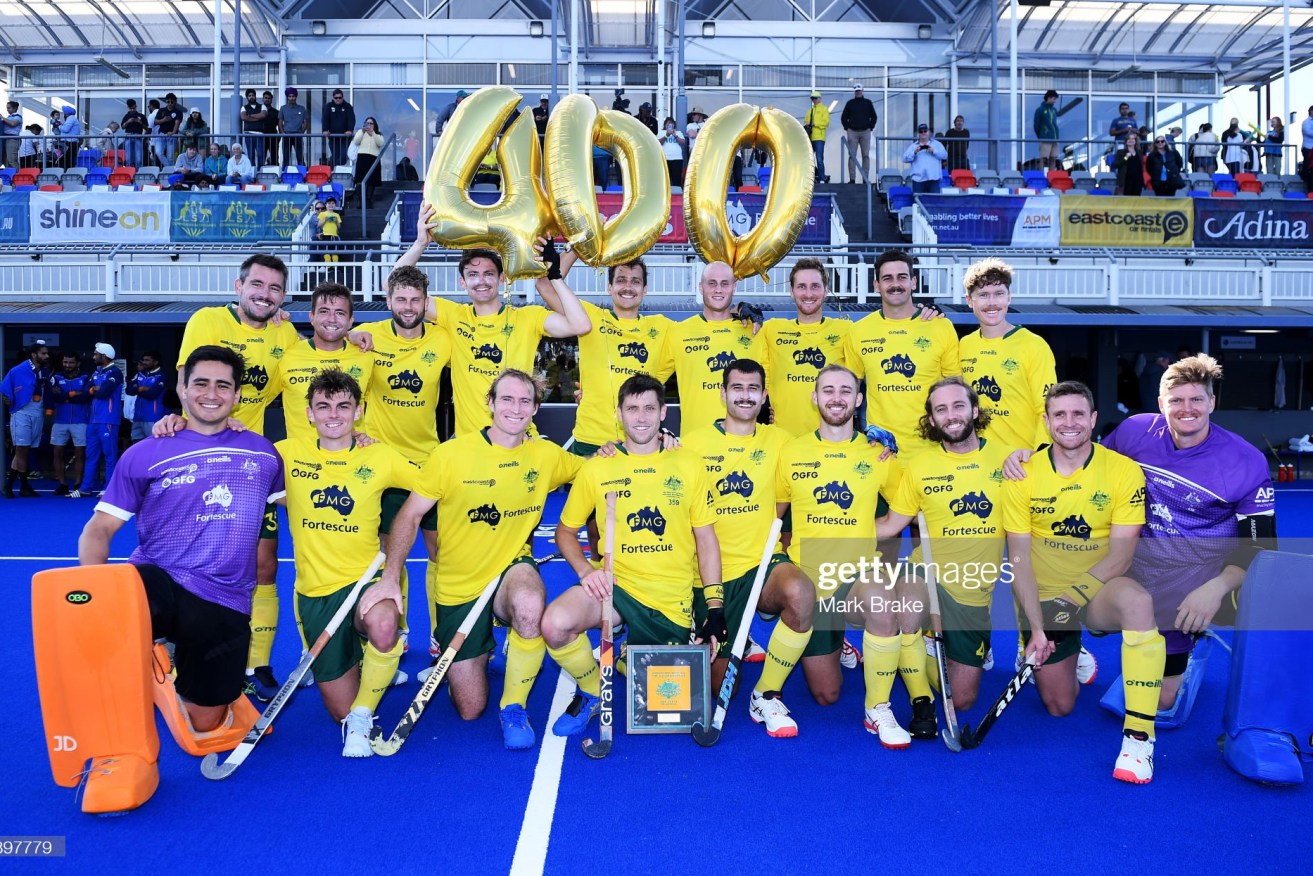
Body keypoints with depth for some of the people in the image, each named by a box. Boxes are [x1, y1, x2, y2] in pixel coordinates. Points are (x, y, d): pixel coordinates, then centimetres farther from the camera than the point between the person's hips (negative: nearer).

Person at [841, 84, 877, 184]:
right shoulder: (850, 103, 7)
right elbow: (843, 117, 11)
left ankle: (866, 178, 2)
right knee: (852, 156, -4)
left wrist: (870, 127, 4)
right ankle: (852, 178, -3)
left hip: (865, 132, 1)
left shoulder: (868, 102, 9)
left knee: (866, 156, 0)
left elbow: (874, 117, 14)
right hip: (852, 132, -1)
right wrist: (847, 128, 2)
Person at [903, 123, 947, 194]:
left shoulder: (937, 144, 15)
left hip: (934, 178, 0)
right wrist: (914, 152, -12)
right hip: (918, 178, 0)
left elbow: (944, 155, 4)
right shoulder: (913, 146, 14)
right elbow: (905, 159, 3)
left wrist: (934, 151, -10)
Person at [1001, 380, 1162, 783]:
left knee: (1137, 600, -37)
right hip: (1043, 598, 1)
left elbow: (1121, 553, -12)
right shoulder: (1023, 476, -6)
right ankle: (1075, 657, 38)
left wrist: (1074, 595, -24)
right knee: (1059, 706, 1)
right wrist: (1036, 628, -14)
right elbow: (1018, 559, -7)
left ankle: (1138, 736, -28)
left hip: (1098, 590, -1)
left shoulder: (1124, 471, -8)